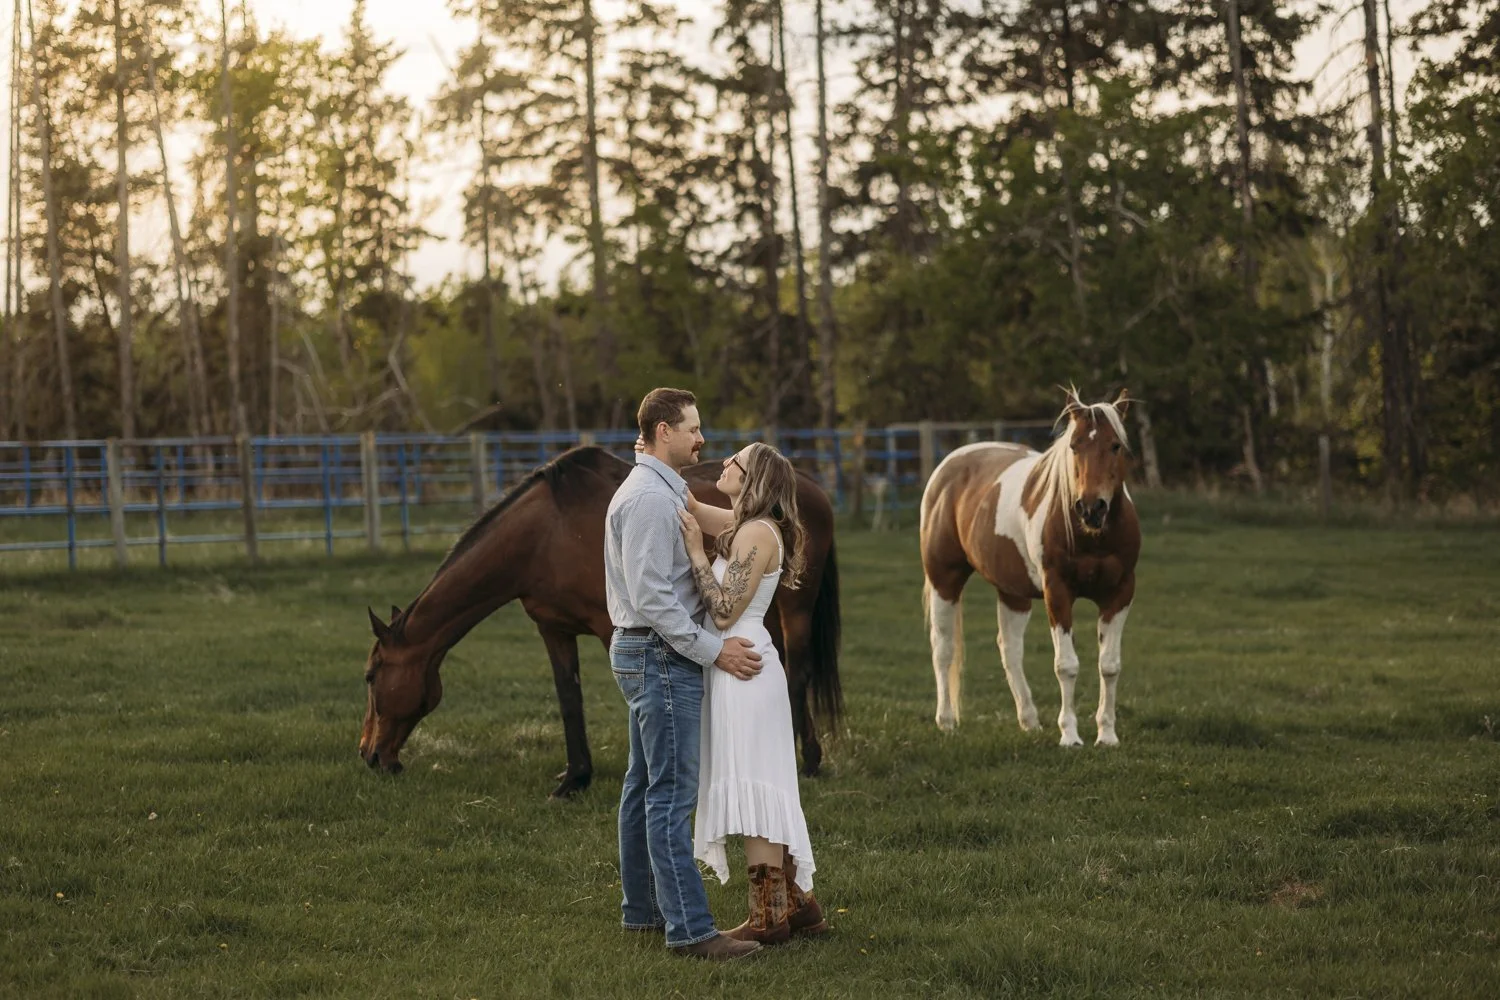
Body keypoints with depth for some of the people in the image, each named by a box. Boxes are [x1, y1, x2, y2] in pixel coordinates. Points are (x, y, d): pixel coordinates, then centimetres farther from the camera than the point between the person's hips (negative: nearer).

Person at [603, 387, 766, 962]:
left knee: (645, 784, 15)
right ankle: (689, 928, -13)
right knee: (672, 793, -12)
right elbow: (651, 597, -22)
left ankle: (642, 908, 23)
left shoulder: (660, 492, 16)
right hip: (663, 655, -11)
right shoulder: (650, 498, -17)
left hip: (644, 654, 11)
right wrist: (713, 651, -19)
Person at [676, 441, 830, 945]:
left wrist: (695, 551, -17)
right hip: (744, 664, 10)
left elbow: (724, 611, -21)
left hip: (742, 668, -10)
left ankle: (769, 917, -1)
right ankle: (797, 903, 19)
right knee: (763, 790, 13)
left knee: (751, 788, -5)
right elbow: (689, 507, 26)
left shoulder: (758, 533, -16)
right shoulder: (743, 524, 11)